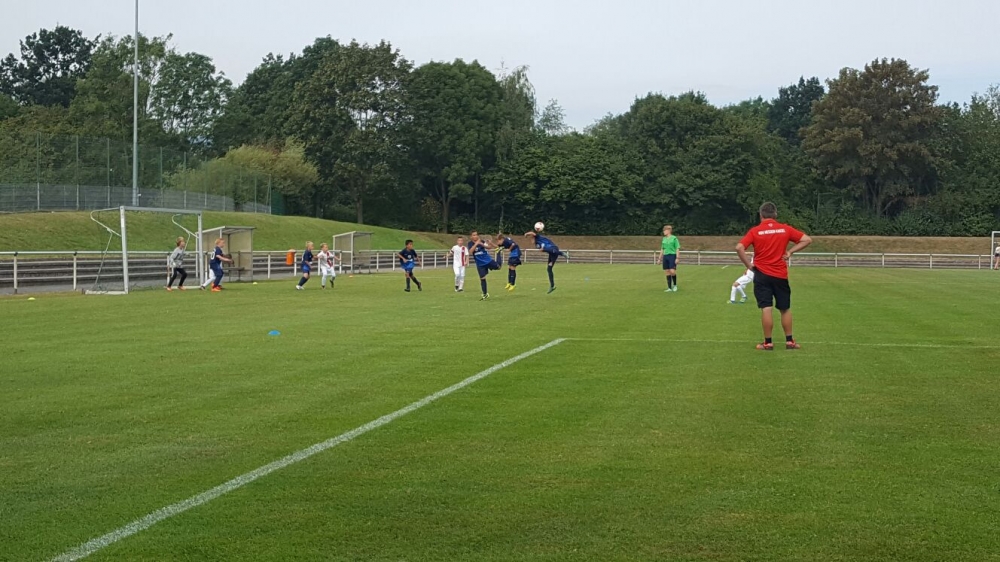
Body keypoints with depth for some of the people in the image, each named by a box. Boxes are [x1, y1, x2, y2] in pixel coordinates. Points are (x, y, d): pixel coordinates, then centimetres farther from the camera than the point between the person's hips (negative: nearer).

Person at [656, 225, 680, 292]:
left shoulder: (674, 238, -4)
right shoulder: (664, 239, 13)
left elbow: (677, 248, -6)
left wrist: (677, 258, -14)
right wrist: (659, 258, 16)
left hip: (672, 256, -6)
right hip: (665, 256, 6)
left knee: (672, 271, -15)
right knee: (667, 272, 3)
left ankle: (675, 285, 7)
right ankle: (669, 288, 8)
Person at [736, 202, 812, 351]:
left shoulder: (755, 231, -5)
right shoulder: (785, 229, 0)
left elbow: (739, 248, -15)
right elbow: (807, 239, 1)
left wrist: (749, 265, -6)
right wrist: (790, 251, 1)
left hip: (762, 275, -2)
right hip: (781, 275, 2)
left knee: (766, 309, -2)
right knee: (785, 309, 14)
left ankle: (768, 343, 0)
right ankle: (789, 341, 18)